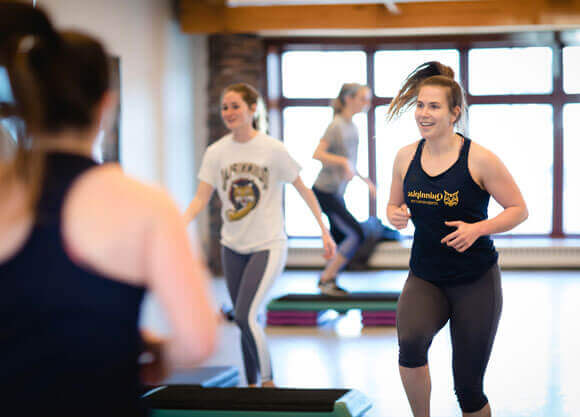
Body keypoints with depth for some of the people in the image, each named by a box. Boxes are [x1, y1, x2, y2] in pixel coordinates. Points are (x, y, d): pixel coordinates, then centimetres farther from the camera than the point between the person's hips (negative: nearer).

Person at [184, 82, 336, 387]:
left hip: (268, 246, -5)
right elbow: (201, 198, -2)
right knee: (244, 321, 9)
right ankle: (252, 386, 22)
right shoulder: (216, 152, 0)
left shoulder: (273, 150, -10)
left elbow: (303, 190, -2)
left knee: (245, 317, -17)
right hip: (232, 247, 5)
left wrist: (324, 231, 0)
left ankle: (268, 380, 1)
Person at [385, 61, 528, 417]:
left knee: (468, 387, 2)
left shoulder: (479, 159, -12)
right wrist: (396, 216, -8)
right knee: (410, 342, -30)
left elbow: (519, 210, -5)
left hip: (476, 281, -2)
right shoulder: (406, 157, 1)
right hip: (424, 277, 3)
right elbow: (394, 204, 16)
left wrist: (477, 229, -21)